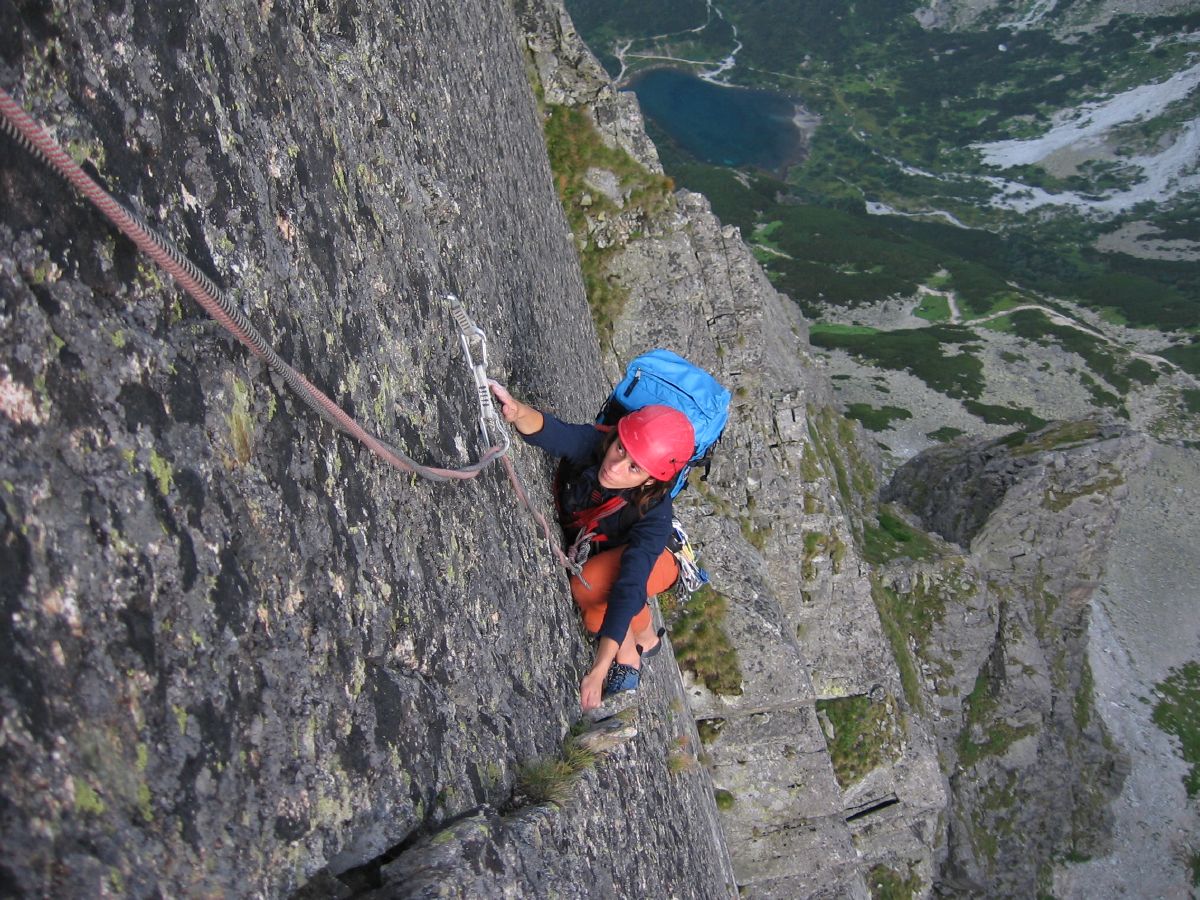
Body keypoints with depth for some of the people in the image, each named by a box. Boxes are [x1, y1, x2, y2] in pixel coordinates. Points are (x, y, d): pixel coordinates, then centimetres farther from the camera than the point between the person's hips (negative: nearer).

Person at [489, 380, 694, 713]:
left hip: (641, 558, -4)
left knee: (589, 585, -33)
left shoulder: (653, 514, -38)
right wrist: (519, 412, -77)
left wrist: (598, 671, -46)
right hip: (579, 549, 4)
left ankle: (644, 636, -4)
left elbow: (629, 588, -43)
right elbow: (552, 432, -52)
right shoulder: (593, 444, -32)